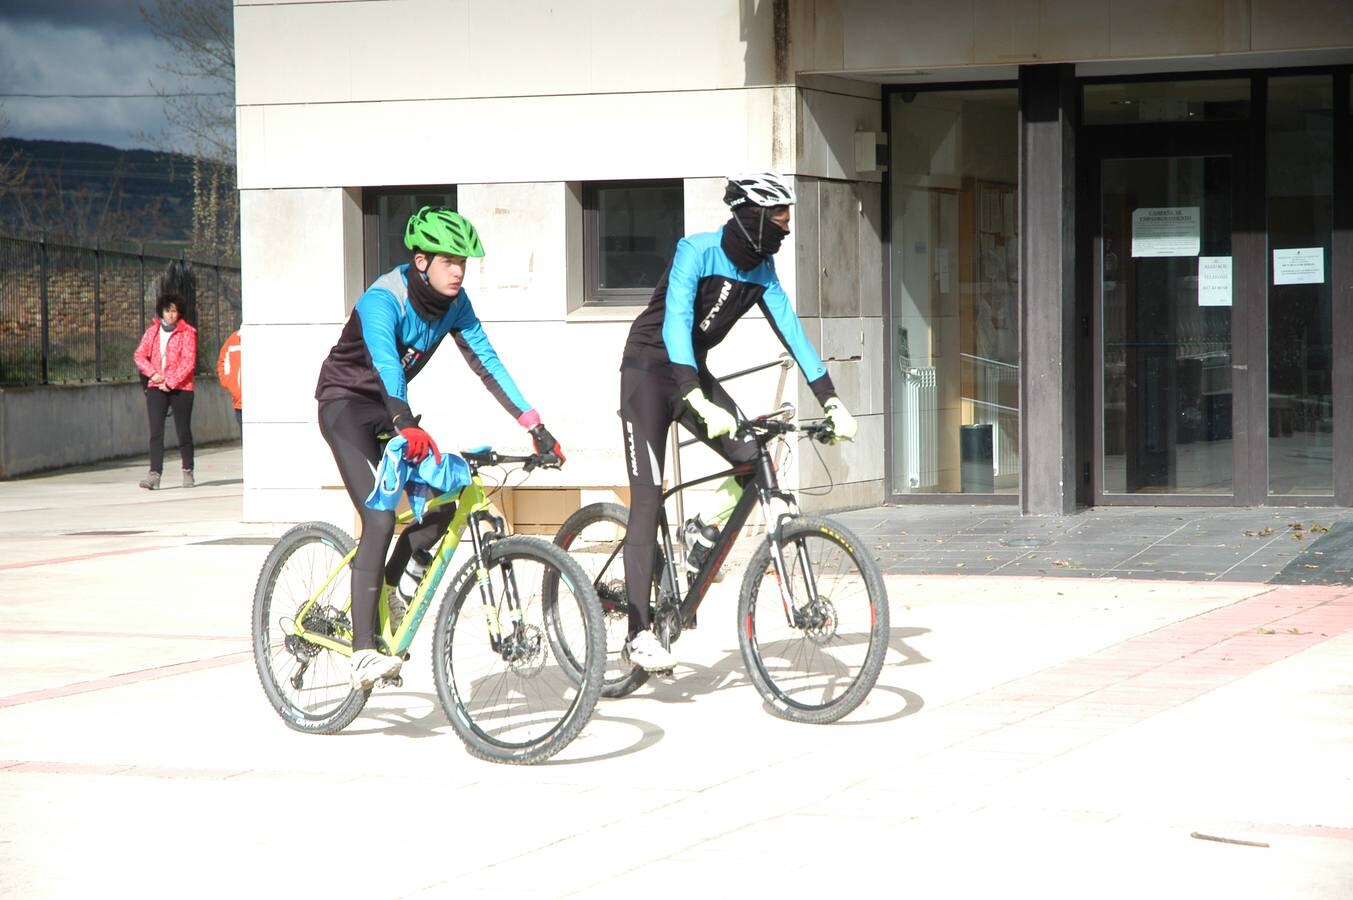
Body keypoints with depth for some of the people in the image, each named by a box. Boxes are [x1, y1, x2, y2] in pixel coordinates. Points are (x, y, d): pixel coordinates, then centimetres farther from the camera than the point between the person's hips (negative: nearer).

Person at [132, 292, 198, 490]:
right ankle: (154, 474, -14)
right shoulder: (152, 331, 9)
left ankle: (188, 471, 22)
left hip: (181, 387, -3)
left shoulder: (187, 332, -3)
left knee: (183, 431, 5)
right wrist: (152, 373, -8)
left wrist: (170, 383, -14)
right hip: (156, 387, 3)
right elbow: (139, 355, 8)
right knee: (156, 432, -8)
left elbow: (188, 362, -9)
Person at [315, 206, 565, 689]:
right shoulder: (383, 300, -28)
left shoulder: (453, 302, -6)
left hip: (388, 406, 7)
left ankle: (387, 586, 12)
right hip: (345, 404, -7)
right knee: (380, 518, -21)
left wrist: (535, 426, -14)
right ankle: (363, 653, -24)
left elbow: (486, 361, -7)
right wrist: (406, 425, -61)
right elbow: (386, 363, -44)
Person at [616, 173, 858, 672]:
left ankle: (703, 530, 15)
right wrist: (702, 405, -46)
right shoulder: (696, 251, -24)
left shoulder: (761, 270, -3)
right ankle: (639, 634, -15)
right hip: (649, 370, -6)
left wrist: (832, 402, -11)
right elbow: (676, 324, -35)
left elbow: (791, 331, -2)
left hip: (693, 372, 7)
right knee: (647, 501, -13)